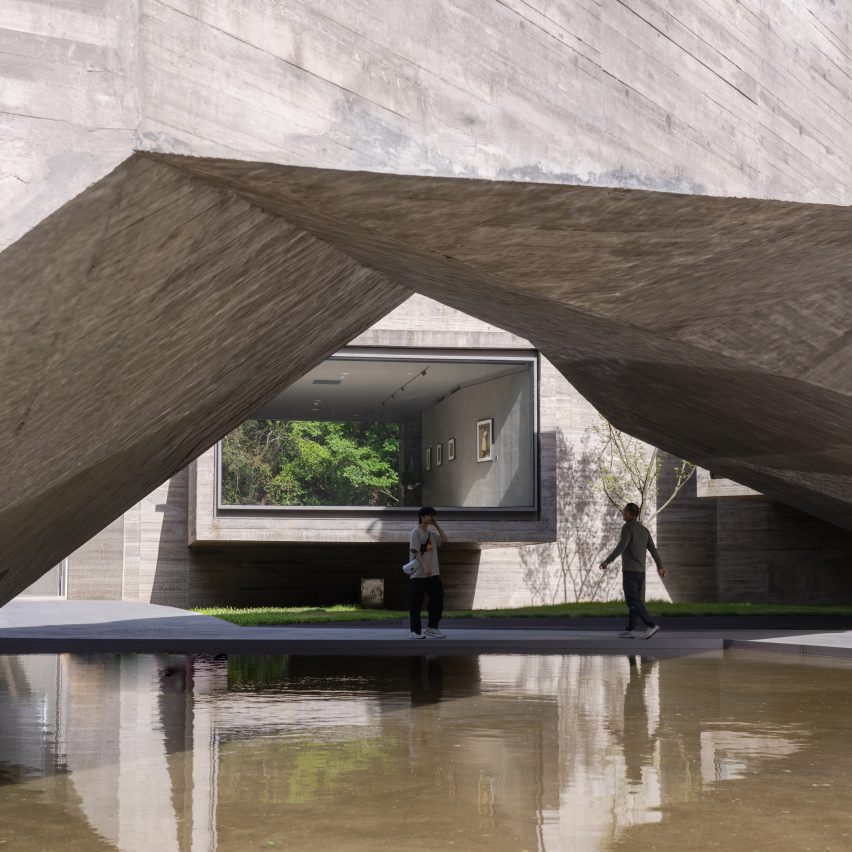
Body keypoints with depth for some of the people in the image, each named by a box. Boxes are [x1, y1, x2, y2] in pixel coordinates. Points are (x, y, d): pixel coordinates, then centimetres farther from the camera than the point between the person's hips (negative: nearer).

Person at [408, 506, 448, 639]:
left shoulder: (432, 533, 14)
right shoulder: (416, 532, -9)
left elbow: (444, 540, 6)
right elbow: (416, 552, -15)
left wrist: (436, 525, 6)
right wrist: (425, 567, -24)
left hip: (433, 573, 8)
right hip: (419, 574, -8)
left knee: (437, 600, 6)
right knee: (416, 603, -2)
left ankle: (432, 628, 15)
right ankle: (415, 631, 4)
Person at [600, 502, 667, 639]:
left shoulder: (627, 527, -14)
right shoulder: (644, 530, 11)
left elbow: (620, 548, -25)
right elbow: (653, 549, 16)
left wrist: (606, 561, -21)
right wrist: (660, 567, 24)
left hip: (629, 571, -8)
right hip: (640, 571, 8)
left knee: (633, 601, -8)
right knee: (634, 600, 13)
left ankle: (651, 626, -19)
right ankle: (630, 630, 13)